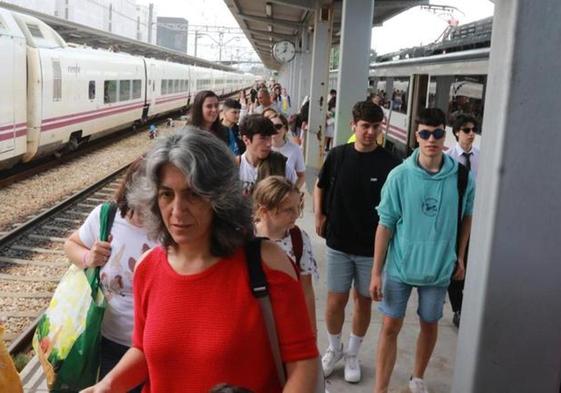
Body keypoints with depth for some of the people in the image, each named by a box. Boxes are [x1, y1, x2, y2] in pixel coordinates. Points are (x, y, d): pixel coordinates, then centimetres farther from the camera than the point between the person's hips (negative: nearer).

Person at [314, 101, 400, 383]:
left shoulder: (389, 163, -10)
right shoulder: (337, 156, -3)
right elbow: (320, 186, 13)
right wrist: (319, 214, 0)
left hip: (372, 246, -1)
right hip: (339, 243, 1)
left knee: (363, 300, 12)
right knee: (336, 300, 7)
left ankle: (352, 354, 32)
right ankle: (334, 349, 31)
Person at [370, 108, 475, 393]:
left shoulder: (461, 176, -9)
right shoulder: (400, 176, -13)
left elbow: (467, 216, 8)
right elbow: (385, 225, -9)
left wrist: (460, 256, 10)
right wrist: (376, 272, -8)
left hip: (439, 267, 2)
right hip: (400, 266, -2)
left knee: (429, 325, 17)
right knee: (390, 327, 5)